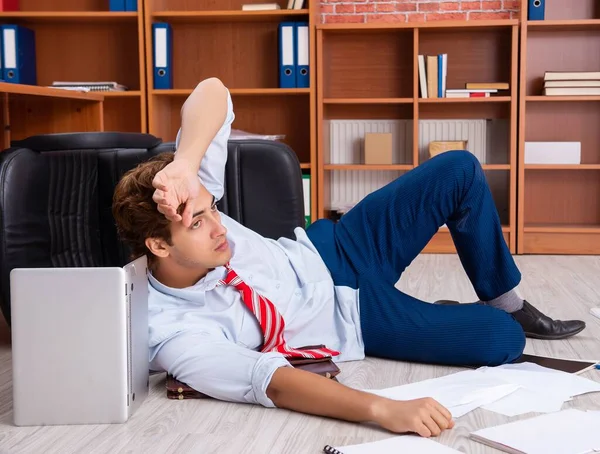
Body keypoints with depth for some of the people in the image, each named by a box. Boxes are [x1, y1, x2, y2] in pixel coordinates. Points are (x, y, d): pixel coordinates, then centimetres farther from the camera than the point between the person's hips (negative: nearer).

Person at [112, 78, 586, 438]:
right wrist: (382, 409, -52)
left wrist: (185, 166, -44)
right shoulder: (174, 333, -33)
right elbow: (273, 383, -41)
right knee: (503, 340, -16)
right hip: (352, 321, -5)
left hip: (330, 251, 5)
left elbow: (213, 91, -26)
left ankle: (506, 303, 21)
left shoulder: (179, 196, -21)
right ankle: (504, 320, 26)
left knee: (459, 170, -5)